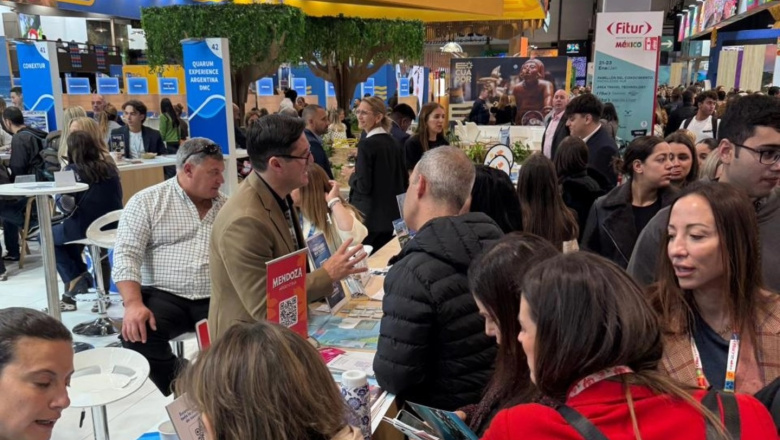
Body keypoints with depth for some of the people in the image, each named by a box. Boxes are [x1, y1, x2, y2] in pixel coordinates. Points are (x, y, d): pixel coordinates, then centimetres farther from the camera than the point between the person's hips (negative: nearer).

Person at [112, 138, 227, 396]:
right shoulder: (146, 202, 5)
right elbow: (127, 255, -4)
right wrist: (134, 303, -19)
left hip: (217, 299, 1)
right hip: (165, 295, -1)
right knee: (136, 334, -29)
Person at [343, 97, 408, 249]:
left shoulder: (367, 144, -16)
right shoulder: (394, 142, 8)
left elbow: (363, 186, -20)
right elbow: (404, 181, 12)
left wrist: (351, 175, -1)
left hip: (371, 218, -8)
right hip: (392, 215, 8)